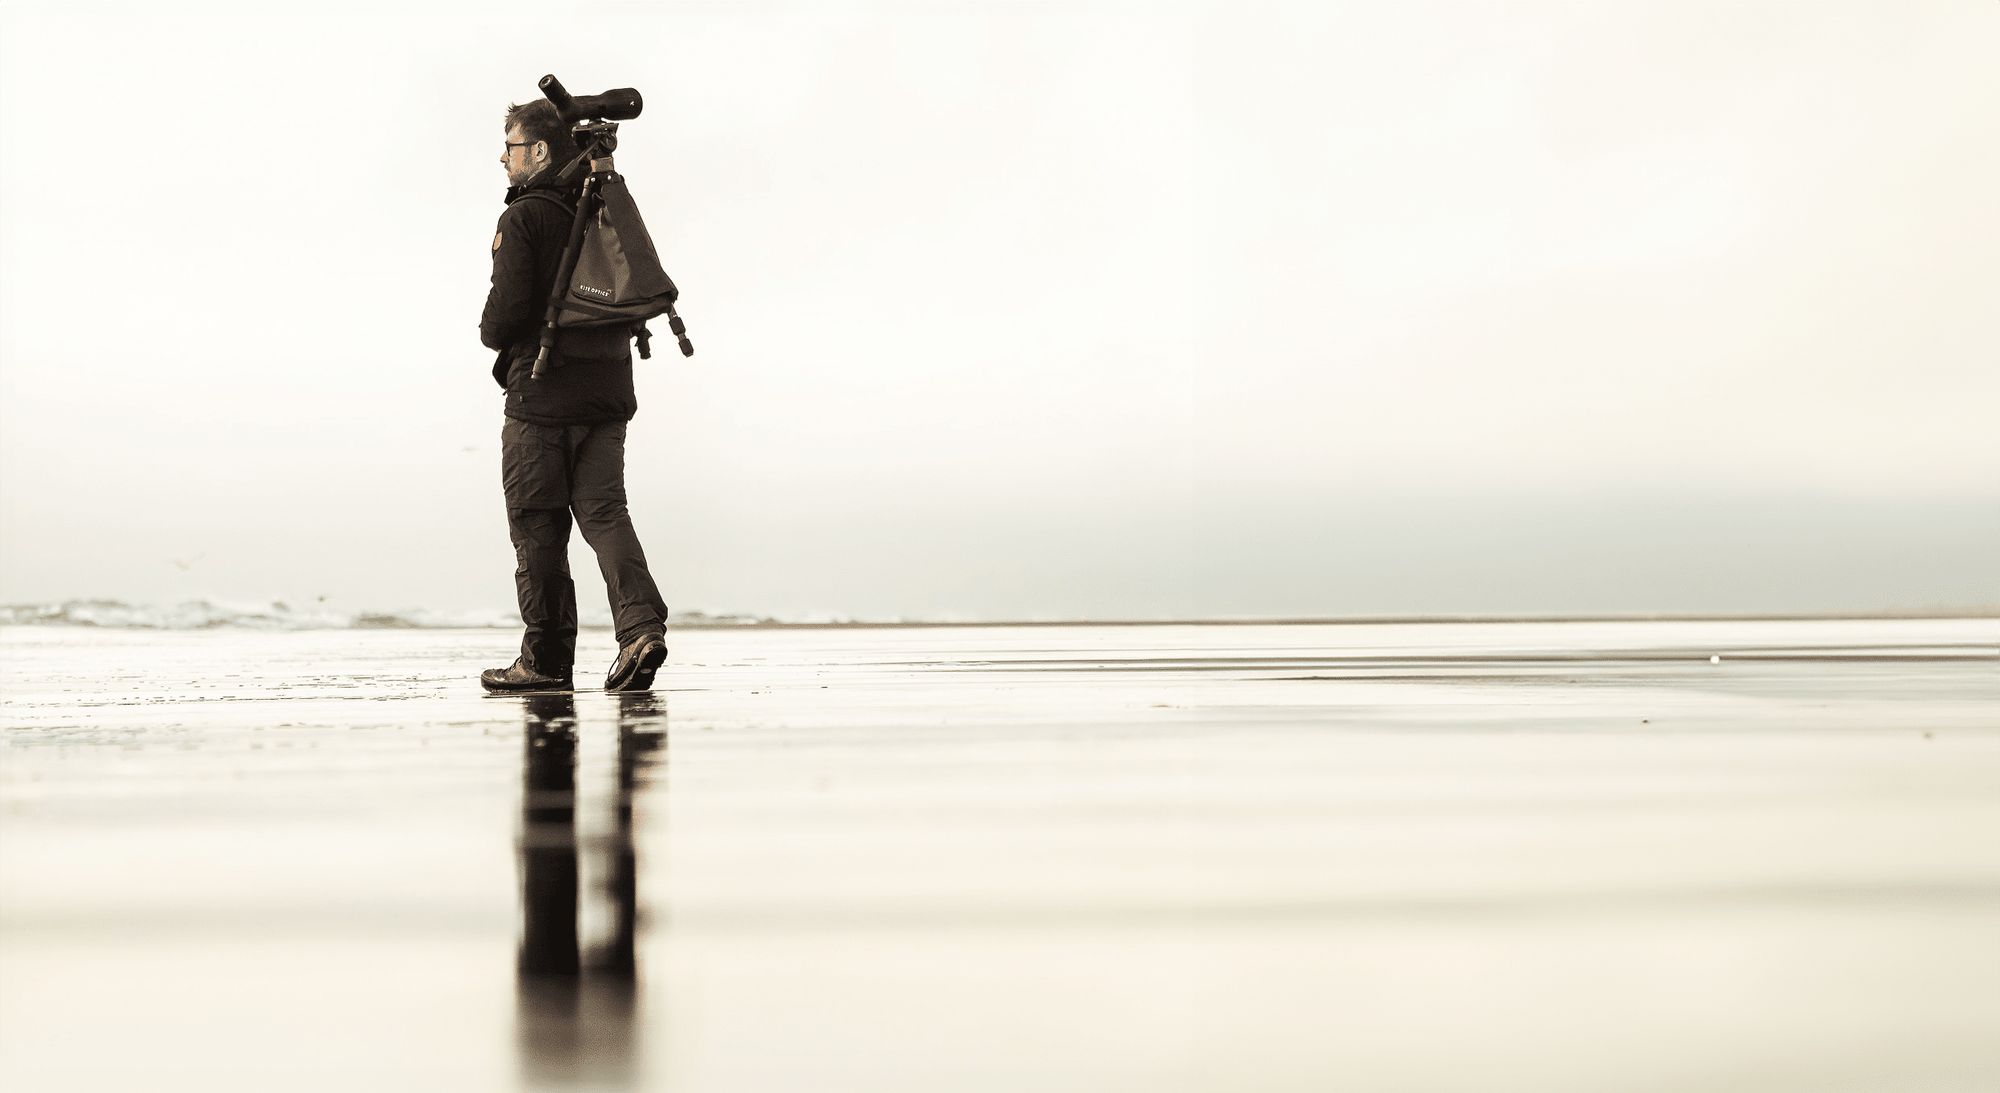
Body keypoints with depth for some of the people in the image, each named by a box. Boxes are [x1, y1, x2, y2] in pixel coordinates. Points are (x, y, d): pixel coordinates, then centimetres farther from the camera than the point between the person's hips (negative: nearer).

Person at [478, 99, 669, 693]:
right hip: (608, 388, 6)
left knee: (538, 527, 2)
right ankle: (641, 624, -16)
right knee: (605, 512, 5)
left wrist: (491, 333, 4)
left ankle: (547, 660, 7)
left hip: (542, 392, -6)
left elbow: (508, 306, -16)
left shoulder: (523, 218, -9)